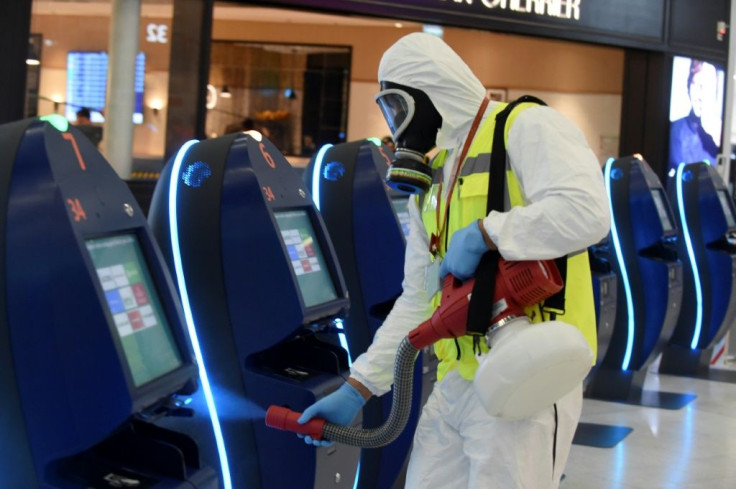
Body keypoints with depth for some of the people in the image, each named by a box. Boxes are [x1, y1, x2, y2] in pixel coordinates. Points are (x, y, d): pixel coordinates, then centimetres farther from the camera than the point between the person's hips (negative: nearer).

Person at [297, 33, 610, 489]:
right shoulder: (434, 180, 17)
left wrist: (483, 234, -18)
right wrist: (357, 388, 13)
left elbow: (586, 211, -25)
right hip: (456, 383, 8)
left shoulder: (527, 127, -7)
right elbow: (417, 300, 18)